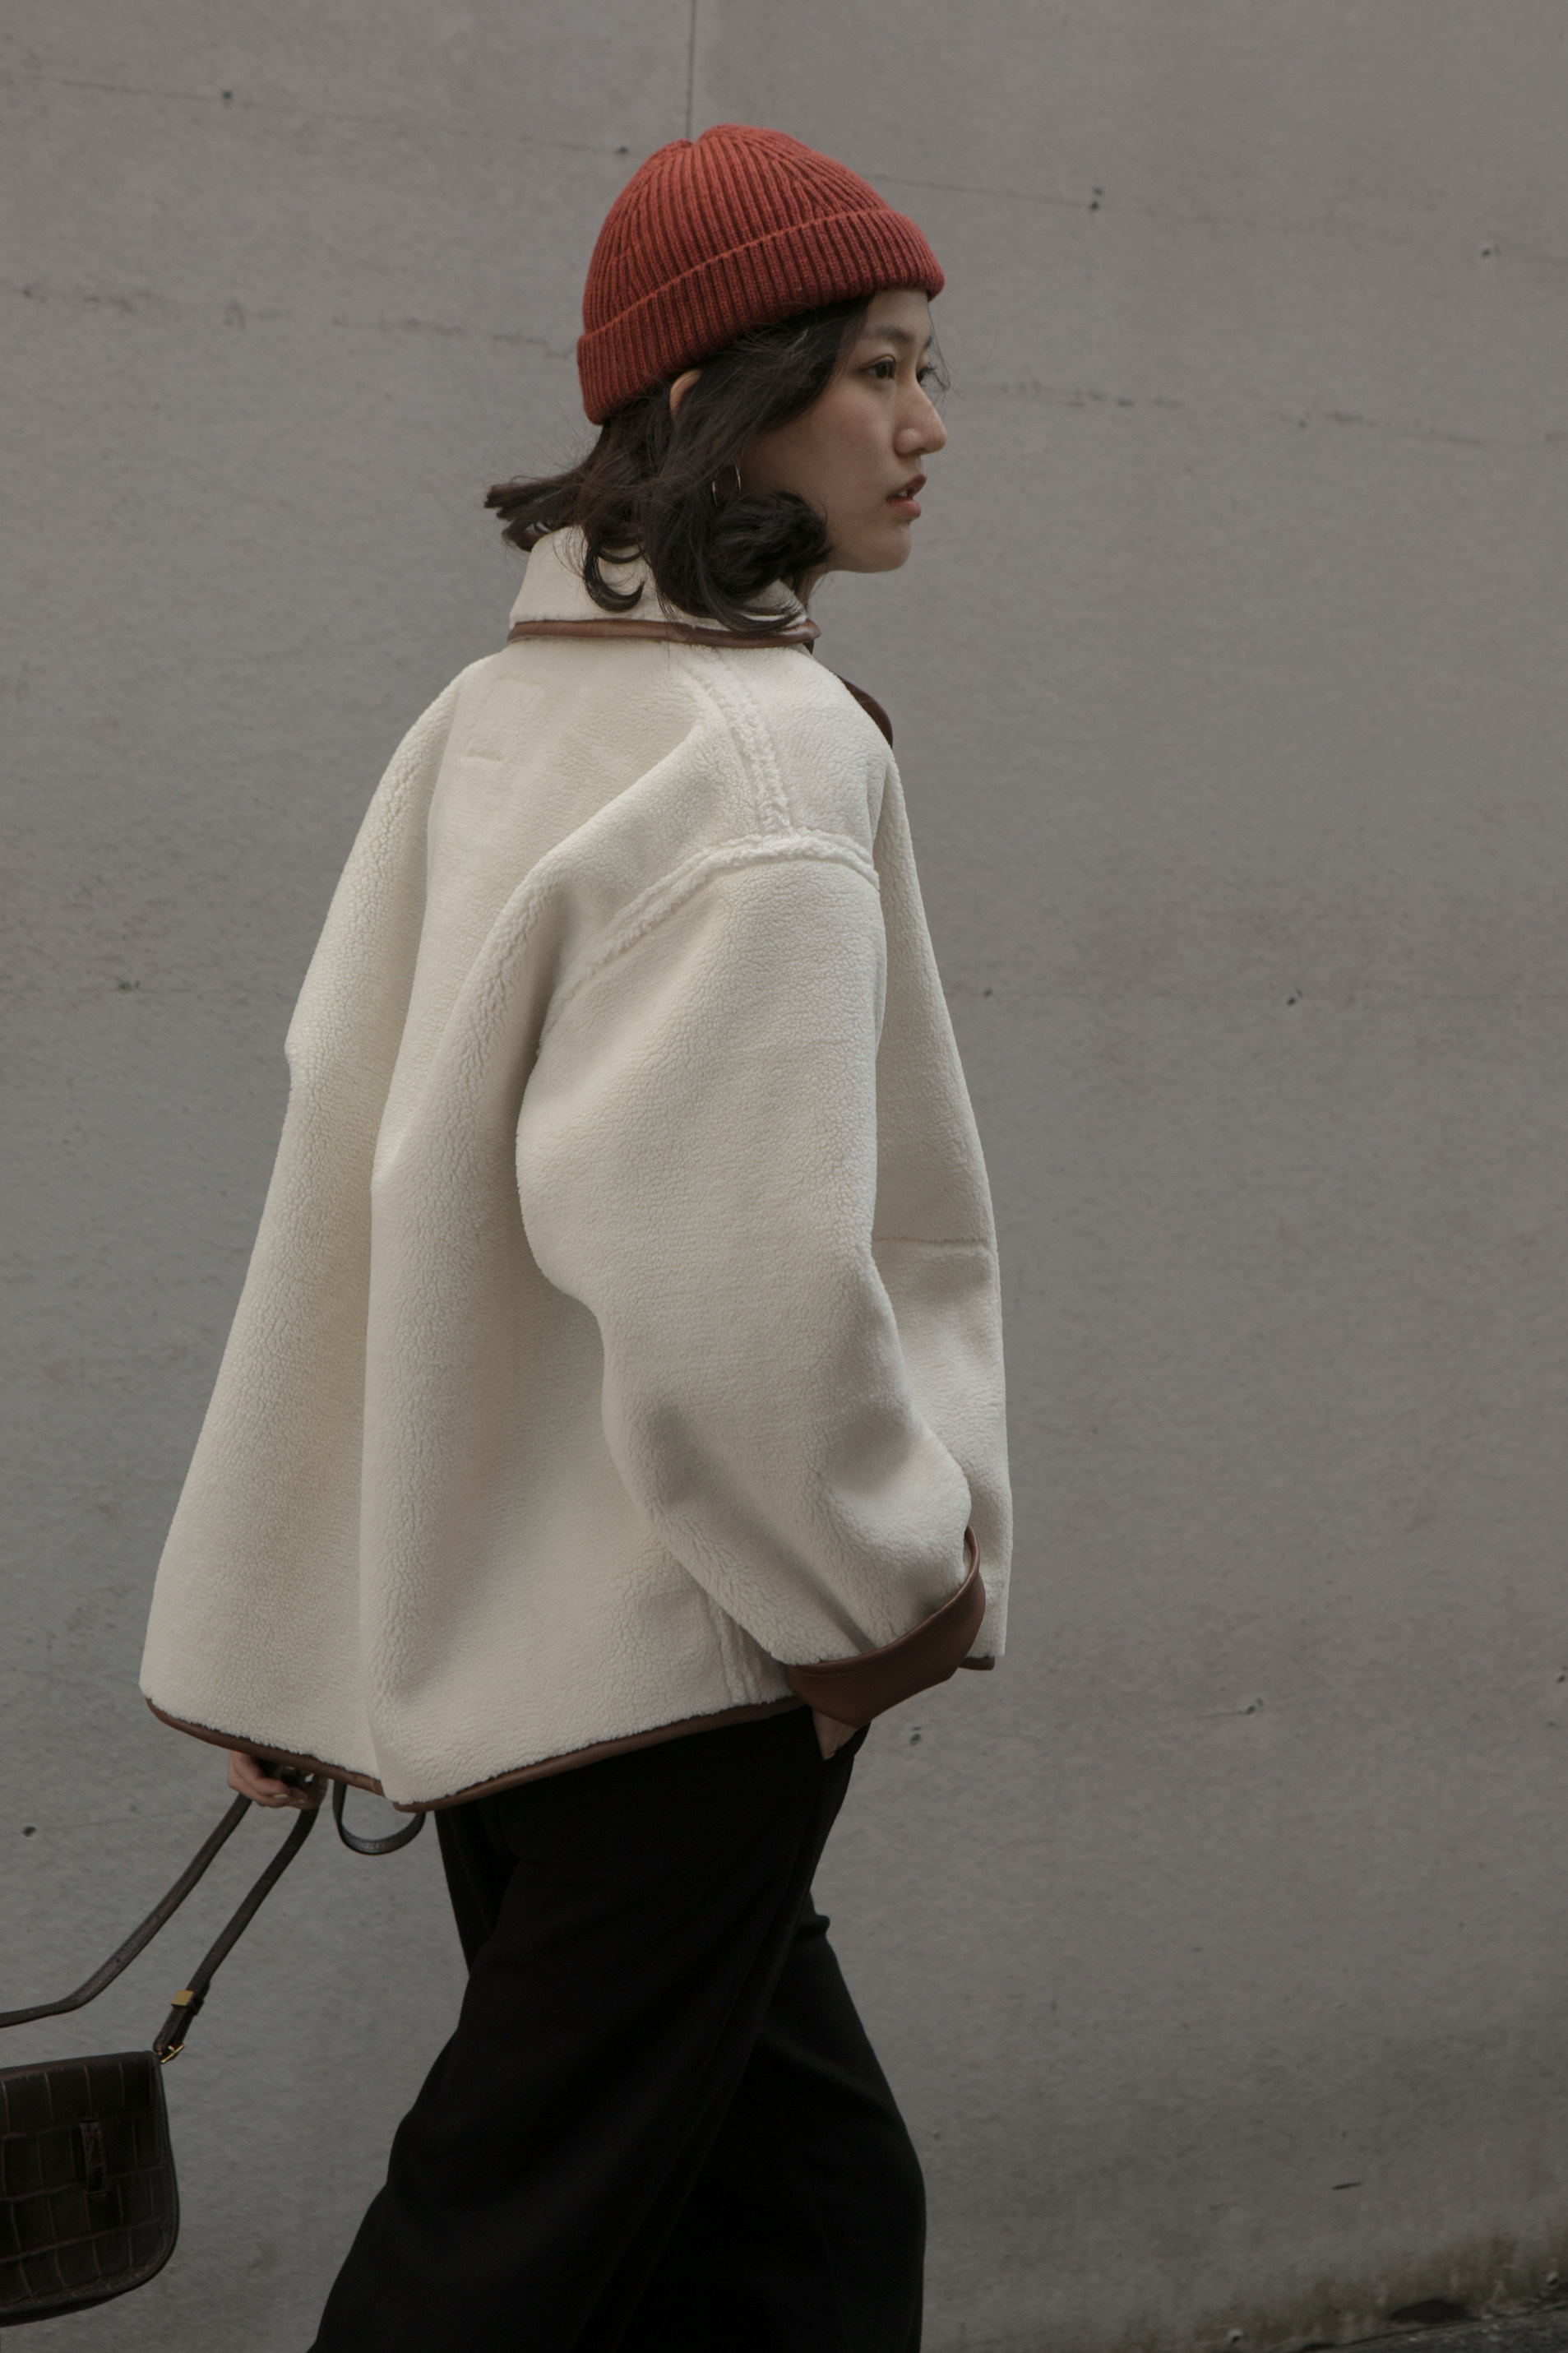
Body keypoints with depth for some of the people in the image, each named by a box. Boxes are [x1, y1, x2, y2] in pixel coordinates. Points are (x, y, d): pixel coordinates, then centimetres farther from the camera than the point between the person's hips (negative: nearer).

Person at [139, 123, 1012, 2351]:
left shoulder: (491, 721, 10)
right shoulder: (767, 751, -17)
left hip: (474, 1629, 8)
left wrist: (290, 1641, 17)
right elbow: (729, 1250, -26)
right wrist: (888, 1578, -11)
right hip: (684, 1643, -8)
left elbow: (357, 1154, 12)